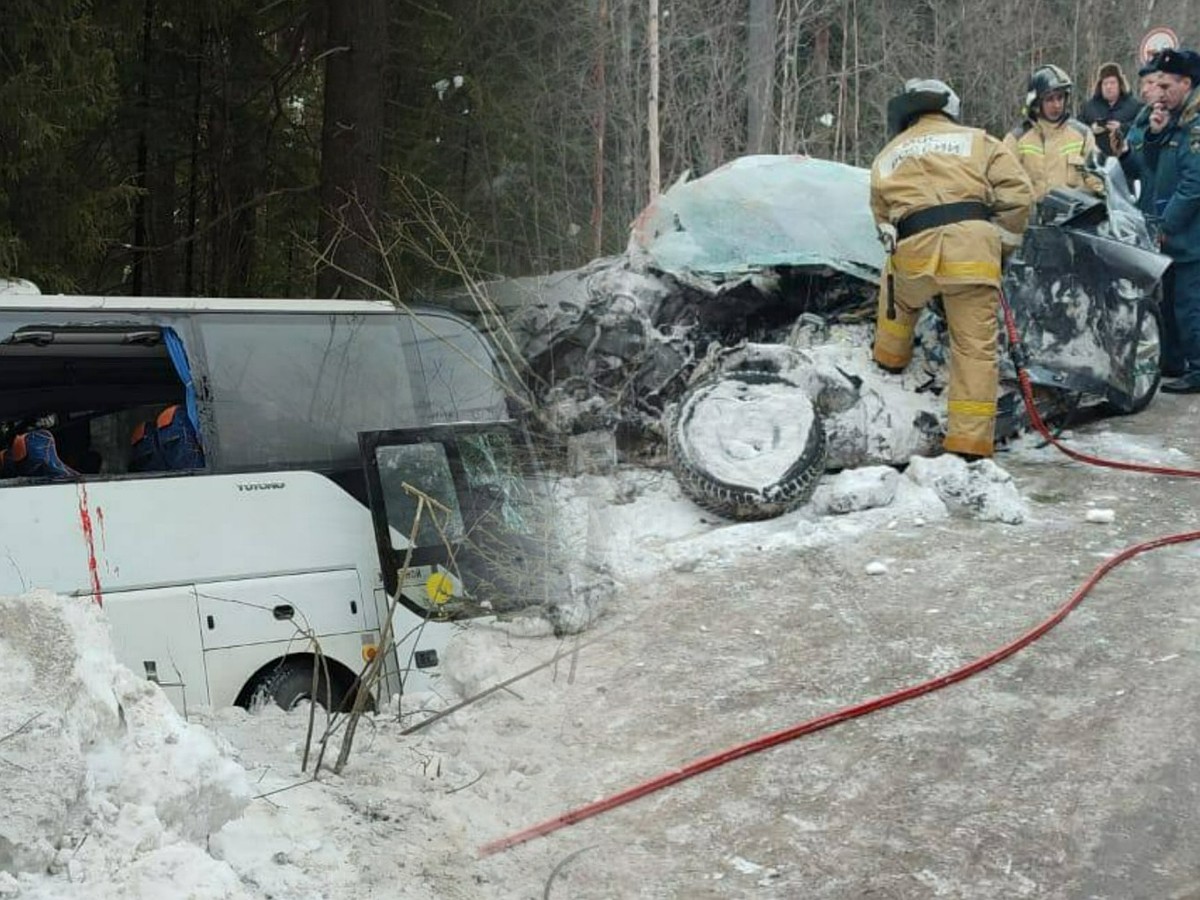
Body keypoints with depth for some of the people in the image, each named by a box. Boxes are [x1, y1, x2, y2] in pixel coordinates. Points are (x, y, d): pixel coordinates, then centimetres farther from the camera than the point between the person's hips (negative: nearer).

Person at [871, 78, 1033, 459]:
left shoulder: (886, 157, 27)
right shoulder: (977, 140, 20)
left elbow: (883, 219, 26)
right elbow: (1017, 193, 10)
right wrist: (1002, 240, 21)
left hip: (913, 249, 1)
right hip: (973, 247, -1)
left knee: (898, 294, 37)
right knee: (976, 346, 4)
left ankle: (890, 360, 47)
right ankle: (970, 441, 3)